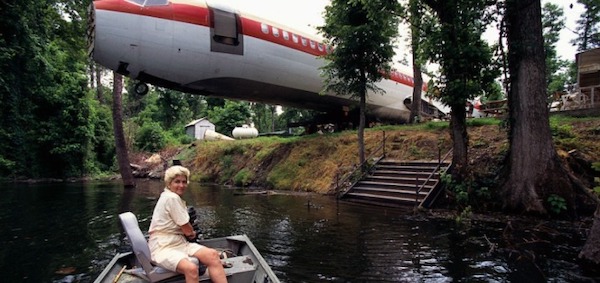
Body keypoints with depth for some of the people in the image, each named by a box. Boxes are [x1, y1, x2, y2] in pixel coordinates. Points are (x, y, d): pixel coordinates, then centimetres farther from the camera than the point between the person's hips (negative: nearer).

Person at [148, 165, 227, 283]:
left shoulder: (168, 197, 16)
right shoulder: (172, 198, -14)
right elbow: (188, 231, -9)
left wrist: (190, 233, 4)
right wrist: (193, 233, 9)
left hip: (179, 243, 9)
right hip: (163, 248, -9)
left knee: (212, 255, -13)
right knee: (191, 268, -35)